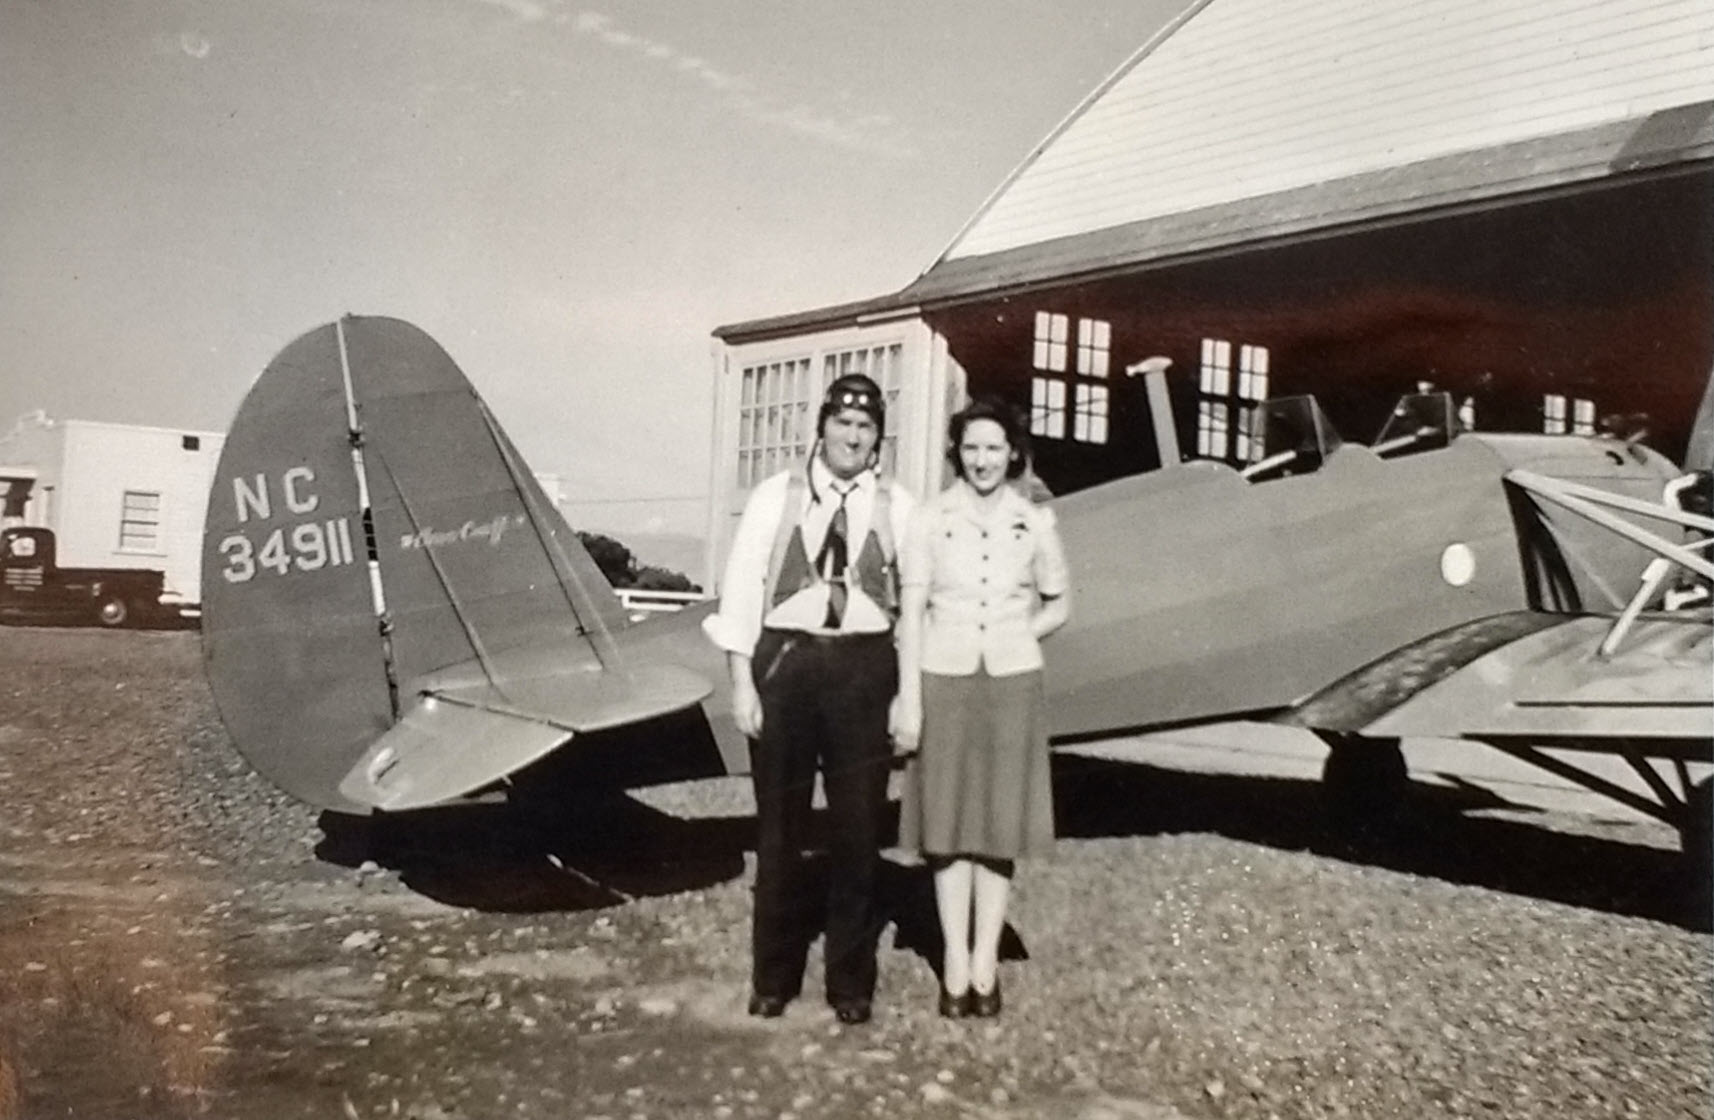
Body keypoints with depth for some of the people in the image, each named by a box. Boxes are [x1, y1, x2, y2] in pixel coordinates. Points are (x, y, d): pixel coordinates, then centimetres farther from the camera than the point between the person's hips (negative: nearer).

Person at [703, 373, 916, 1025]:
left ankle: (851, 980, 25)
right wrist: (742, 681, -6)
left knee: (858, 827, 8)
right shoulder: (775, 496, 1)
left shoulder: (898, 508, 2)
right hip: (783, 660, 0)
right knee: (780, 825, 10)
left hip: (864, 667, 1)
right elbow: (742, 587, -1)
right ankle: (773, 976, 27)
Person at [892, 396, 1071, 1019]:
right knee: (948, 824, 4)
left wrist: (1011, 637, -2)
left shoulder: (1034, 524, 2)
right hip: (945, 683, -1)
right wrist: (909, 700, -7)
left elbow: (1059, 606, 14)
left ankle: (986, 960, 17)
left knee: (1001, 824, 6)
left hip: (1011, 685, 1)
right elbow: (911, 615, -3)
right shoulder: (929, 522, -3)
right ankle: (955, 960, 15)